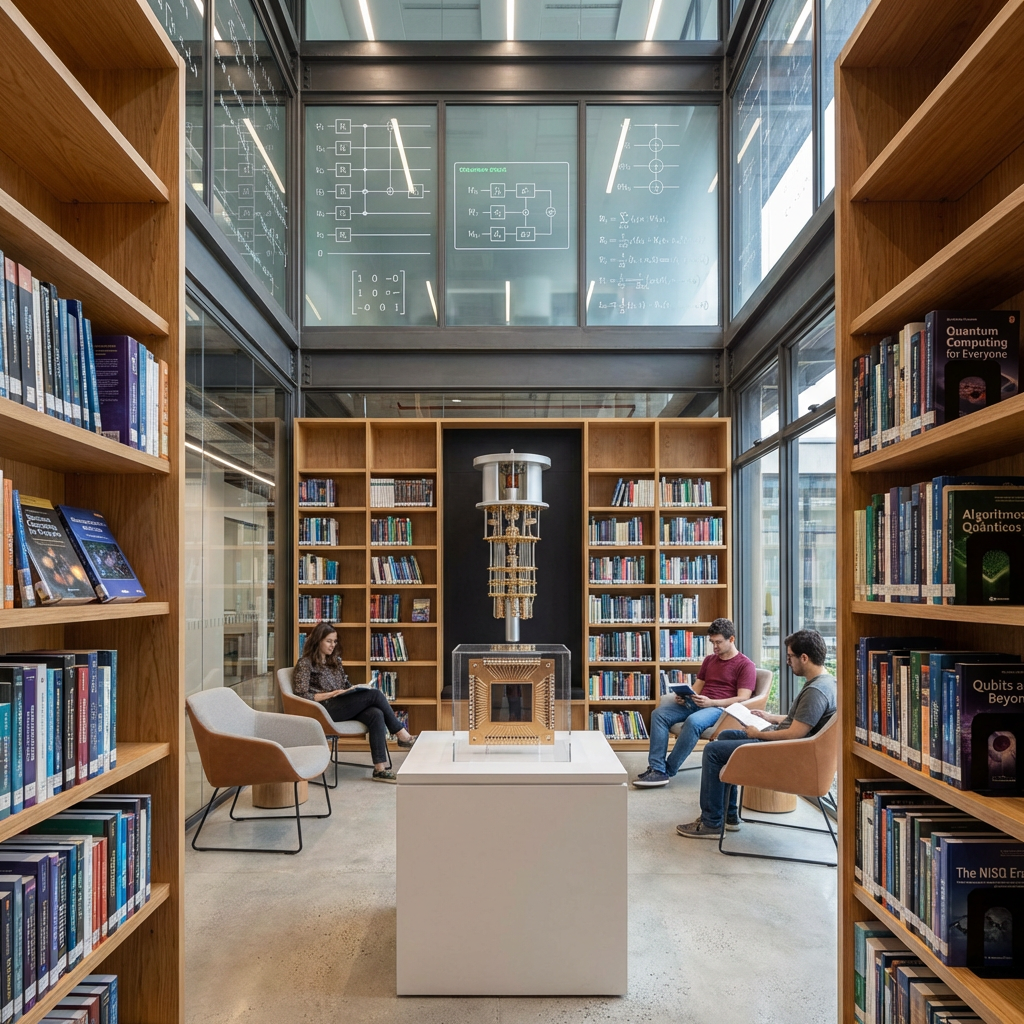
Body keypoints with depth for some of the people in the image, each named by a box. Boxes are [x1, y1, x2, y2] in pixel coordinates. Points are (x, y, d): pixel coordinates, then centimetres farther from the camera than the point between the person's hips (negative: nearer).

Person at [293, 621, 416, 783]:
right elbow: (302, 696, -8)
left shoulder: (335, 661, 22)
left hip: (345, 707, 7)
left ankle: (380, 768, -31)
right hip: (325, 710, -7)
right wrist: (331, 694, -16)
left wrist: (357, 689, 2)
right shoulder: (305, 664, 1)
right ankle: (402, 735, -12)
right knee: (374, 694, -24)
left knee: (376, 714, -27)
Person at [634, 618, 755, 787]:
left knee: (693, 721, -37)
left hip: (720, 708, -7)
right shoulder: (709, 660, 23)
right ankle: (656, 769, -27)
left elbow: (742, 699, -9)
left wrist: (711, 702, -21)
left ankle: (667, 772, -28)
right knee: (659, 713, -17)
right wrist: (683, 696, -1)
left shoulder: (745, 665, 1)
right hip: (696, 703, 7)